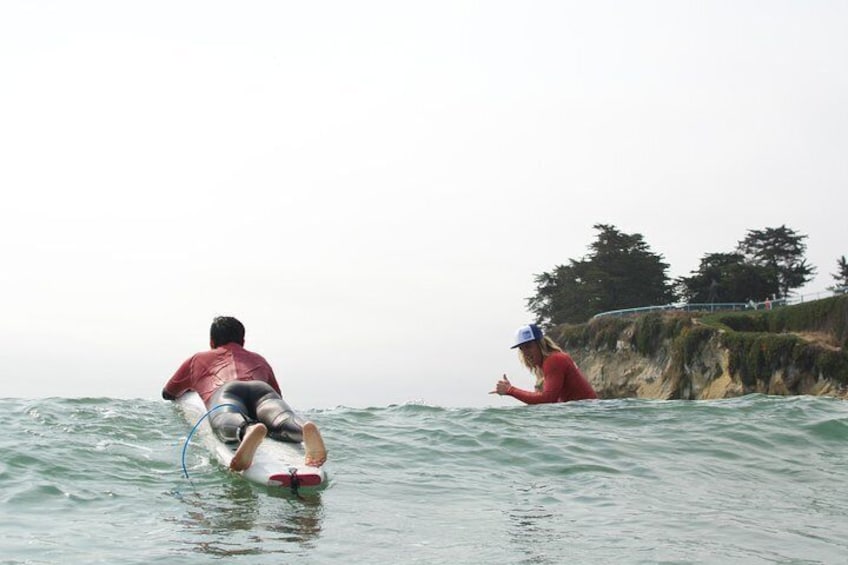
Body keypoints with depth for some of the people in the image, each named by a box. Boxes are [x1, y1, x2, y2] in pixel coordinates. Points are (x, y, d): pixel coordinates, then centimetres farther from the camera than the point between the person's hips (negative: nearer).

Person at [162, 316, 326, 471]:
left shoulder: (197, 359, 42)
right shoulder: (259, 359, 46)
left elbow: (168, 394, 52)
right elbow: (278, 394, 57)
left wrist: (193, 385, 71)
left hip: (224, 390, -1)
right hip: (261, 388, 1)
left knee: (229, 424, -34)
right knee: (284, 421, -29)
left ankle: (249, 430, -71)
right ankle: (305, 429, -65)